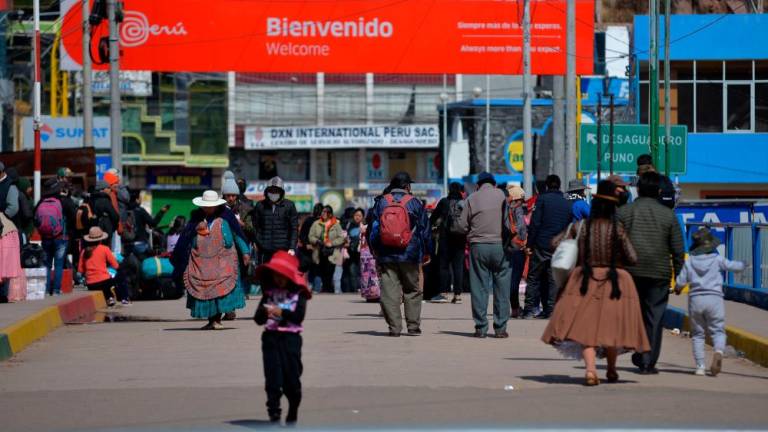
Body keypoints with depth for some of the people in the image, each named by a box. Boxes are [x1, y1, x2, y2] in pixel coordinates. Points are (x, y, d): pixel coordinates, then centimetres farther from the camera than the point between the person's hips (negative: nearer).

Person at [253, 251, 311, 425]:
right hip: (271, 337, 1)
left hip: (291, 338, -1)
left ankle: (293, 411, 27)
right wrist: (264, 313, -18)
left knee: (292, 378, 6)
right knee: (273, 378, -3)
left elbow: (299, 316, -11)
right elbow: (258, 319, 3)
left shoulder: (298, 293, 2)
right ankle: (274, 414, -2)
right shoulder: (269, 293, 8)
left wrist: (282, 312, -21)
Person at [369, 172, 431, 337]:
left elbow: (372, 229, 9)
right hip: (409, 255, -1)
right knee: (412, 290, 9)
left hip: (385, 256, 1)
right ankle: (413, 326, 8)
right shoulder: (414, 203, 0)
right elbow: (424, 229, 4)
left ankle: (394, 327, -4)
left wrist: (375, 251, 18)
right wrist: (425, 253, 13)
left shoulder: (381, 203, 5)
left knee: (389, 292, 0)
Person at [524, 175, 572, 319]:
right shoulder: (567, 204, 10)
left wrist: (529, 244, -6)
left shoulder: (542, 199, -4)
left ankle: (530, 309, -1)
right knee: (552, 279, 7)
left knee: (534, 277, 3)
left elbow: (535, 223, -9)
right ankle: (550, 310, 2)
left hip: (542, 245, -3)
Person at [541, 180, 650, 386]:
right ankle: (611, 370, 27)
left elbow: (556, 242, 5)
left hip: (585, 282, 1)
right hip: (614, 282, 0)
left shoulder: (580, 227, -3)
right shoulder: (617, 230, -8)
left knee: (586, 326, -1)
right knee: (611, 326, 14)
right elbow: (633, 258, -7)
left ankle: (590, 368, -21)